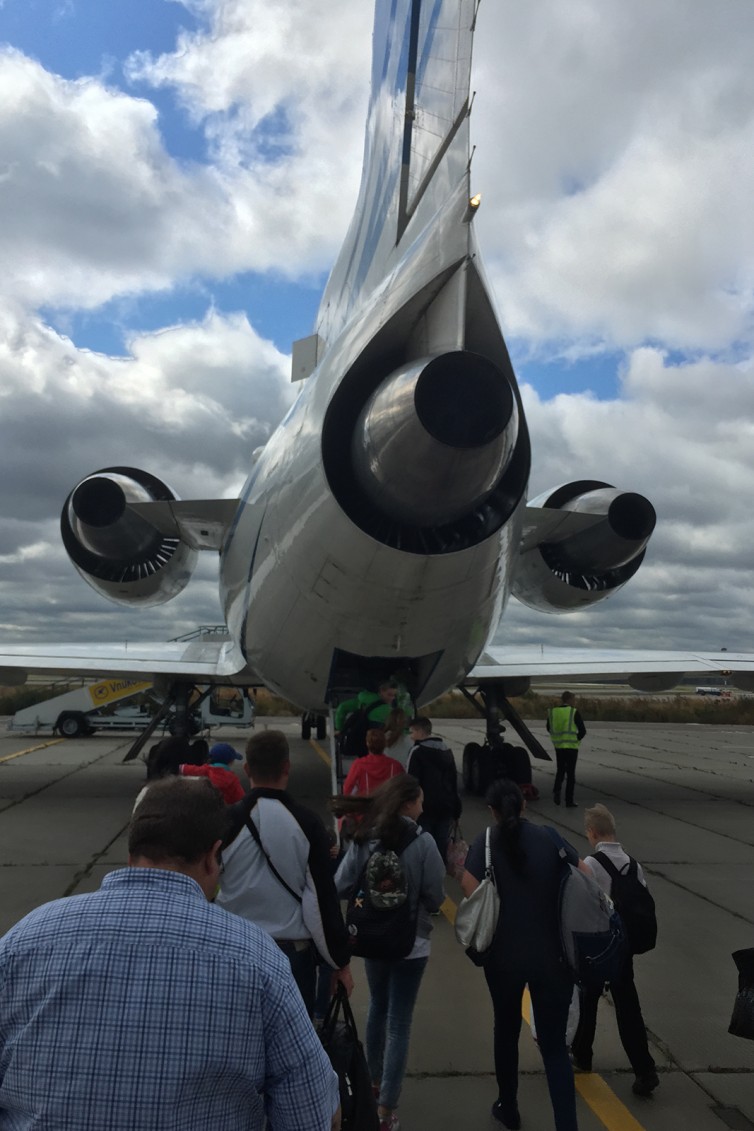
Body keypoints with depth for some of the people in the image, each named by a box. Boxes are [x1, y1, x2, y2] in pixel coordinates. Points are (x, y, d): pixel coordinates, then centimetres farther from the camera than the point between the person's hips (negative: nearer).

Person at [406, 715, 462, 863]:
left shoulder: (418, 751, -10)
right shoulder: (446, 749, 14)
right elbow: (454, 778, 19)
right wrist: (454, 806, 23)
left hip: (426, 807, -6)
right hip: (446, 806, 7)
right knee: (441, 845, 11)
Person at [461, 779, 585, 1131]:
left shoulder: (486, 842, -7)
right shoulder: (548, 837, -3)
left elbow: (469, 886, -20)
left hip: (504, 955, 0)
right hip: (550, 955, 0)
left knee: (507, 1031, 22)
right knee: (554, 1044, 10)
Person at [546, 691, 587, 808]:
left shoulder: (552, 712, 2)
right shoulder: (574, 712, -10)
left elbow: (549, 728, 11)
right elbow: (582, 730, -11)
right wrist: (576, 739, 3)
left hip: (558, 746, 3)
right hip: (571, 746, -3)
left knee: (560, 770, 19)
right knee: (570, 773, 6)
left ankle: (556, 790, -6)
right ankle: (569, 800, 8)